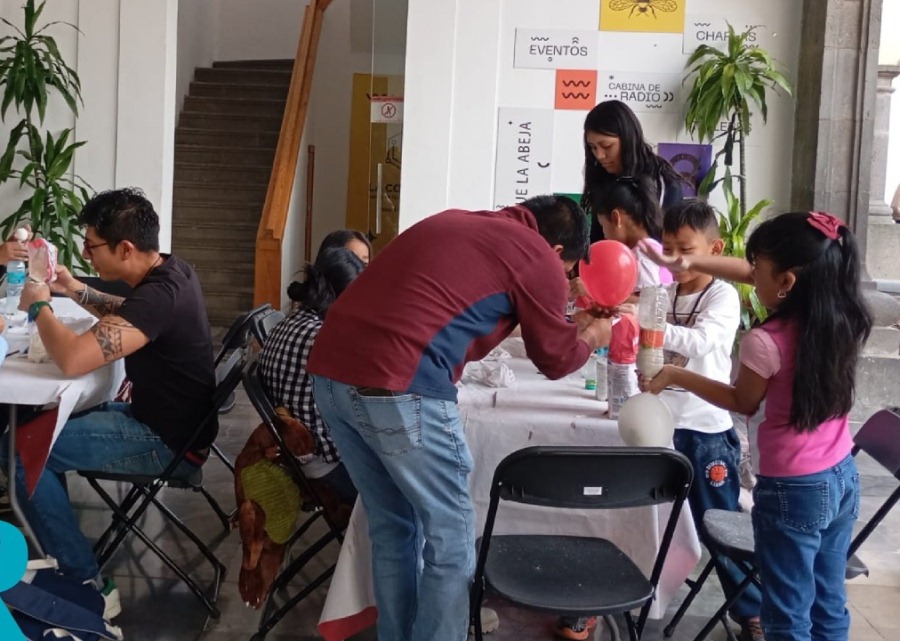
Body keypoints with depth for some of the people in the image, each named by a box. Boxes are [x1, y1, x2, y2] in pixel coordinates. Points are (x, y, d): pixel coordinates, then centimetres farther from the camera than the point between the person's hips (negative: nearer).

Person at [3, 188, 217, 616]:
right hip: (169, 418, 10)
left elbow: (72, 359, -33)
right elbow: (130, 317, 24)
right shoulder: (170, 270, 2)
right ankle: (62, 555, 25)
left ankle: (86, 585, -5)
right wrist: (79, 293, 10)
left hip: (169, 443, -10)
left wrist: (39, 307, -15)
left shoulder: (159, 295, -28)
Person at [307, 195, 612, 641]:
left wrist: (568, 324, 47)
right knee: (450, 536, 8)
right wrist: (592, 335, 36)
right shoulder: (538, 256, 4)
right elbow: (555, 359, 15)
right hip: (396, 388, -8)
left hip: (331, 372, 8)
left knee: (392, 528, 20)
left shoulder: (458, 222, 26)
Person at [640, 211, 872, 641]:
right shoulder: (841, 317, -4)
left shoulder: (767, 342, -24)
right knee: (828, 606, 20)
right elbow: (755, 276, 9)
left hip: (793, 491, -7)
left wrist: (675, 376, 6)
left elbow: (743, 403, -3)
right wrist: (691, 264, 10)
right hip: (843, 478, 7)